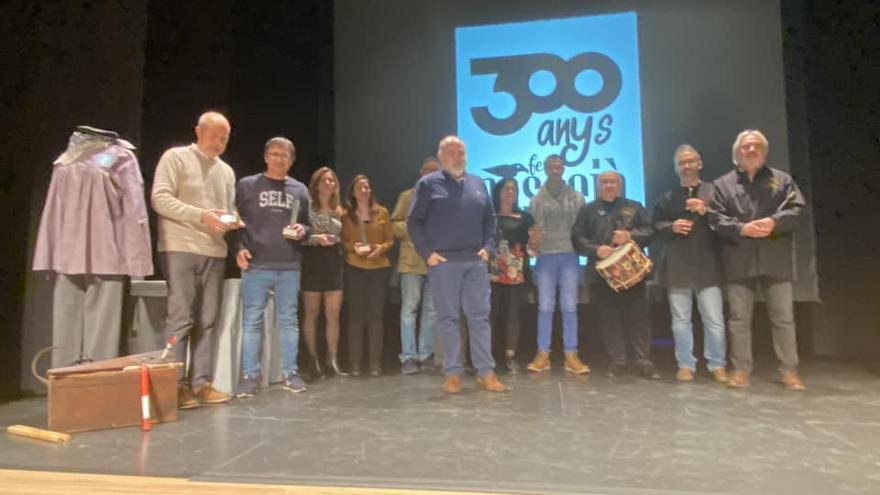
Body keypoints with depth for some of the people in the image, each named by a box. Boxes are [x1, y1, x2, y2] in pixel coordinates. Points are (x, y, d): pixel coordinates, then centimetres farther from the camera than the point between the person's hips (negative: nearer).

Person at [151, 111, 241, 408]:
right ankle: (176, 385, 2)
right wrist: (202, 215, -19)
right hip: (180, 249, -6)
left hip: (215, 253, 6)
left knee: (208, 321, 5)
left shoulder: (226, 171, 20)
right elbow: (160, 198, -10)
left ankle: (201, 383, 11)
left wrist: (233, 221, -2)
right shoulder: (175, 157, 1)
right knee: (180, 318, -6)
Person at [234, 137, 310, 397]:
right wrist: (238, 249, -8)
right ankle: (250, 375, 10)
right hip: (256, 266, -2)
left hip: (289, 267, 2)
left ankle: (290, 373, 17)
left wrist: (302, 230, -5)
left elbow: (308, 224, 17)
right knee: (252, 321, 1)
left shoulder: (299, 189, 12)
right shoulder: (246, 185, 5)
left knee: (288, 320, 8)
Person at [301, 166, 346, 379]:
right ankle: (314, 360, 10)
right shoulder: (308, 206, -1)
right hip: (313, 260, -4)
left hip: (334, 261, 4)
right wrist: (316, 238, -21)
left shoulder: (338, 211, 15)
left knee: (333, 315, 0)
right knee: (312, 313, 2)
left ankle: (332, 360, 5)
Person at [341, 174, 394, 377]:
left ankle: (375, 362, 8)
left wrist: (381, 248, -13)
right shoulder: (346, 215, 4)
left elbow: (390, 240, 6)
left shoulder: (382, 212, 6)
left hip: (379, 268, 1)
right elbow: (343, 242, 5)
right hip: (354, 268, -1)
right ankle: (354, 363, 6)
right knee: (355, 314, 0)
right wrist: (353, 247, -15)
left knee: (376, 313, 2)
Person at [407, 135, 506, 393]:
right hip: (443, 263, -3)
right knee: (448, 318, 3)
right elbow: (414, 222, -1)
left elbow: (490, 219, 18)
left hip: (476, 262, 4)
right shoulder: (428, 184, 1)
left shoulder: (477, 184, 14)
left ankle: (486, 372, 11)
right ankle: (452, 373, 12)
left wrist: (487, 247, 5)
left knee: (480, 317, 4)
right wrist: (427, 253, -8)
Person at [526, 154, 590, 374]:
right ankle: (543, 354, 9)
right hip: (546, 256, 0)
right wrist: (533, 242, -15)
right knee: (545, 307, 2)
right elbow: (532, 229, 4)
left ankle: (571, 355, 7)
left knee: (569, 306, 2)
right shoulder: (538, 199, 7)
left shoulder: (577, 197, 9)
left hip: (569, 256, 0)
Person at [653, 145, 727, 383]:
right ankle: (685, 365, 15)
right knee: (680, 320, 6)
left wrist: (706, 212, -15)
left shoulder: (714, 191, 5)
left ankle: (717, 365, 13)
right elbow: (656, 226, 9)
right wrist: (671, 227, -10)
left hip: (707, 267, -2)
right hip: (677, 268, 2)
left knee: (714, 320, 0)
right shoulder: (667, 197, 13)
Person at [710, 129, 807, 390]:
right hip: (739, 261, 0)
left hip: (776, 259, 1)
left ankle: (789, 370, 14)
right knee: (739, 318, 3)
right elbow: (716, 218, -2)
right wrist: (741, 229, -17)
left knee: (783, 317, 4)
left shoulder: (782, 179, 12)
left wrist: (774, 222, -18)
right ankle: (741, 369, 11)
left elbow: (796, 209, 0)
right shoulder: (722, 184, 9)